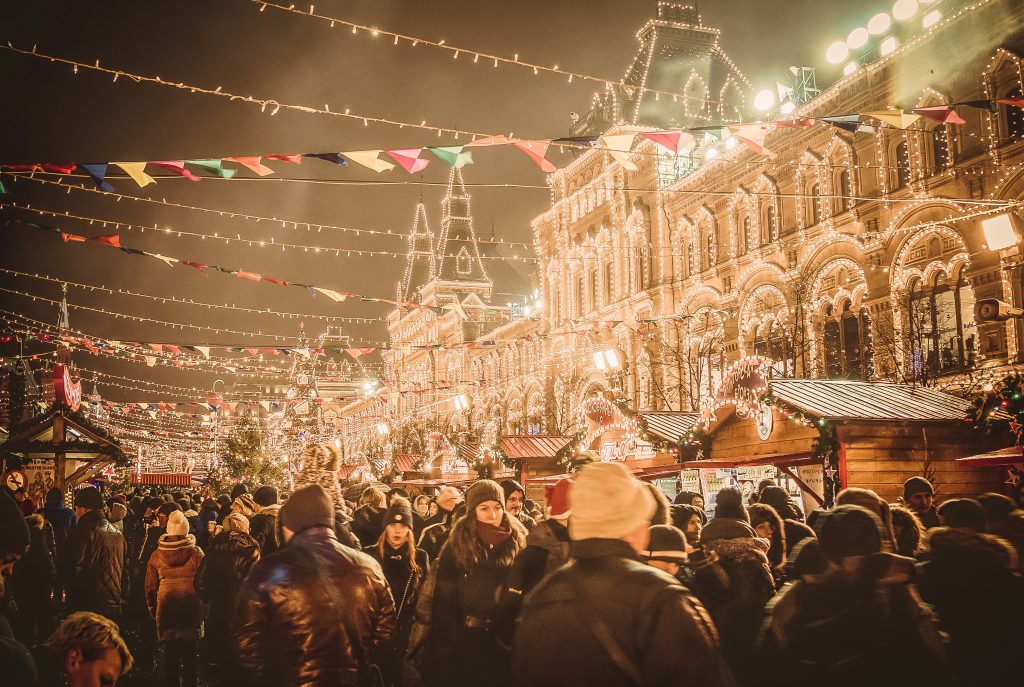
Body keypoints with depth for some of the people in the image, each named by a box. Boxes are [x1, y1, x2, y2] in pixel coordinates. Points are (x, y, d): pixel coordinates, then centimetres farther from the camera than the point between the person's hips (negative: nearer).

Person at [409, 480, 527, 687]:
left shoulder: (518, 544, -1)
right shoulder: (457, 546, -4)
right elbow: (441, 599, -6)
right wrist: (444, 647, -10)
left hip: (506, 644, 1)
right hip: (464, 643, -1)